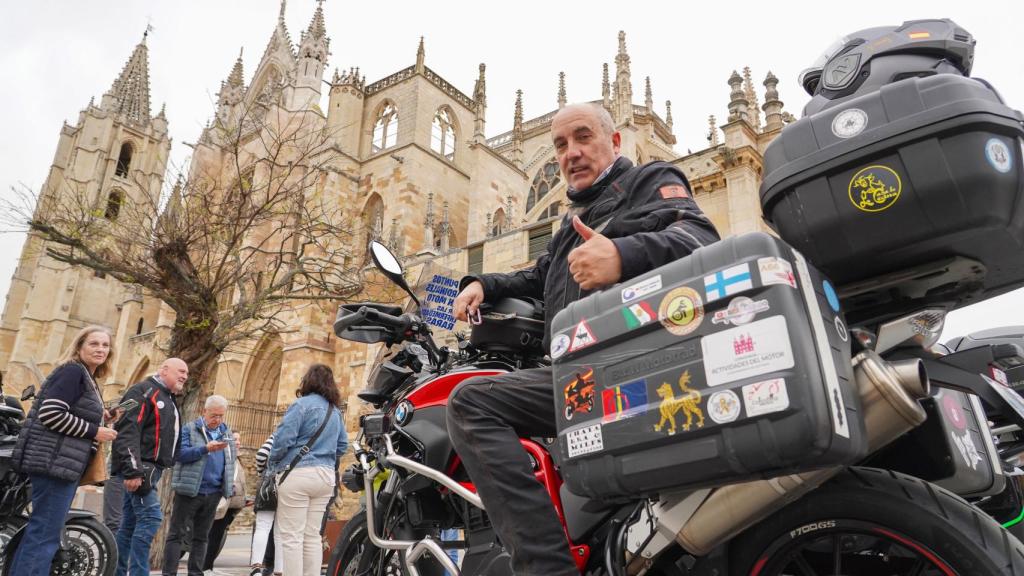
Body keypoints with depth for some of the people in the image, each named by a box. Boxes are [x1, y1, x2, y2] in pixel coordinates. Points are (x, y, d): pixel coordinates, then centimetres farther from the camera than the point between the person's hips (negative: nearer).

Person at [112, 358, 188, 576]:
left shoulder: (169, 401, 22)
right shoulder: (144, 391, -7)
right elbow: (128, 431, -18)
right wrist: (132, 470, -26)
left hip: (150, 468, 9)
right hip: (138, 468, -9)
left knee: (130, 524, 10)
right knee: (150, 517, -15)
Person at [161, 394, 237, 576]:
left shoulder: (227, 433, 12)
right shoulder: (189, 429, -2)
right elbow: (180, 453, -15)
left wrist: (229, 482, 4)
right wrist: (206, 448, -26)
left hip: (214, 493, 5)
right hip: (189, 491, -4)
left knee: (201, 536, 12)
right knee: (176, 534, 1)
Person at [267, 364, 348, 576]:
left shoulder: (302, 404, -6)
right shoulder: (335, 411, 15)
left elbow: (283, 439, -12)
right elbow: (342, 446, 17)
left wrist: (273, 464, 3)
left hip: (298, 474, -7)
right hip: (326, 476, 7)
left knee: (291, 536, -2)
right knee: (312, 536, 12)